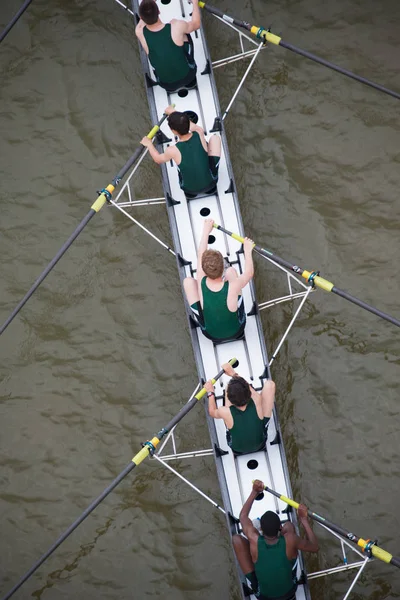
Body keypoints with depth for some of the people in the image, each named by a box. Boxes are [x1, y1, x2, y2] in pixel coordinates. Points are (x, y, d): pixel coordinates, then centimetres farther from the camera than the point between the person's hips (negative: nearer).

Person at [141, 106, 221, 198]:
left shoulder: (173, 151, -25)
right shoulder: (199, 134, -21)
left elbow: (158, 159, 0)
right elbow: (194, 127, 7)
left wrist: (149, 144, 17)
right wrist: (175, 113, 19)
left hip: (190, 190, 0)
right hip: (210, 184, 0)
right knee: (215, 137, 12)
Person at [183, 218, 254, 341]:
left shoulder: (201, 282, -29)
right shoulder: (233, 286, -35)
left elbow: (200, 256, -10)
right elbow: (249, 272, -11)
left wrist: (206, 231, 4)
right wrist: (247, 250, 4)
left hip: (212, 334, 0)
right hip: (237, 330, 0)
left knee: (188, 281, 6)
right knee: (231, 270, 4)